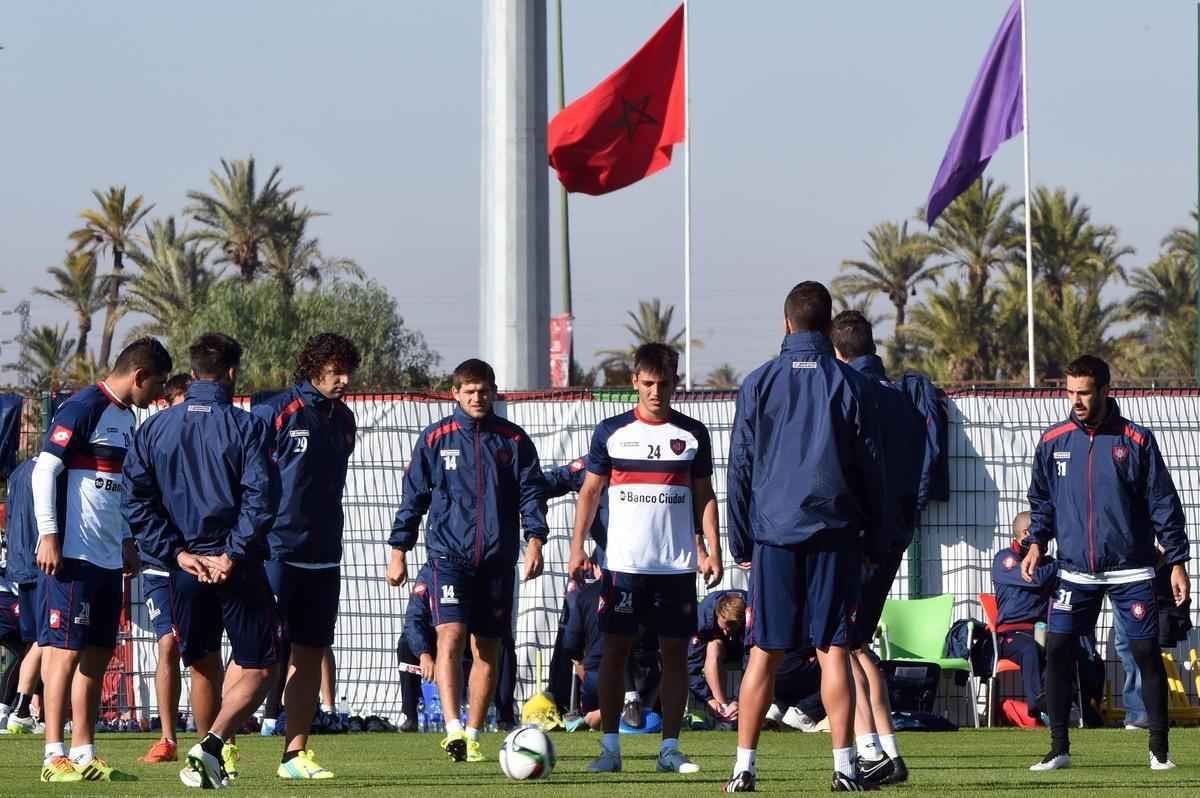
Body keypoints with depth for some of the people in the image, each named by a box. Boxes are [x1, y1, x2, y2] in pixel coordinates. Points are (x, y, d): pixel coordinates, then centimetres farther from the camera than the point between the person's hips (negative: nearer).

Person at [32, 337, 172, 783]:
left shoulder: (126, 418, 18)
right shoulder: (83, 409, -11)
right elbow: (45, 470, -14)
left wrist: (125, 540, 20)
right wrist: (49, 536, -17)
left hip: (108, 558, 9)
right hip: (71, 556, -9)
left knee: (97, 654, 9)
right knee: (66, 649, -8)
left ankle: (83, 754, 13)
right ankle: (54, 756, -7)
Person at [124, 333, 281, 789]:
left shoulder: (153, 429, 5)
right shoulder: (247, 427, -6)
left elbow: (137, 502, 1)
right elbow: (260, 498, -16)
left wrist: (177, 552, -1)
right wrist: (232, 555, -12)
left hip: (185, 566, 4)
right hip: (238, 569, -4)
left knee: (202, 667, 19)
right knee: (256, 669, 3)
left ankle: (213, 764, 26)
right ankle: (212, 745, -18)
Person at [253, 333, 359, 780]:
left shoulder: (343, 420, 13)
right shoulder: (275, 412, -8)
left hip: (322, 555, 7)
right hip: (274, 552, -7)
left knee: (310, 654, 4)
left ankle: (294, 754, 7)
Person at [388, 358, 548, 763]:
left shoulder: (513, 440, 7)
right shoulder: (435, 438, 5)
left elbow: (532, 493, 6)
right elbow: (413, 497, 8)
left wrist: (534, 540, -8)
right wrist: (399, 551, 5)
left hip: (497, 557, 2)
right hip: (448, 551, -2)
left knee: (488, 648, 5)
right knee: (451, 634, -19)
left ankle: (472, 736, 14)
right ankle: (453, 728, -28)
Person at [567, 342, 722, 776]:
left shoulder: (692, 434, 6)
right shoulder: (611, 431, 4)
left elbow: (704, 496, 10)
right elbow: (590, 491, 8)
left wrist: (711, 550, 0)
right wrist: (577, 547, -1)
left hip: (677, 563, 1)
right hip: (623, 561, -1)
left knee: (675, 651, 1)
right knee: (615, 650, -2)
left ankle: (670, 747, 5)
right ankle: (610, 746, 3)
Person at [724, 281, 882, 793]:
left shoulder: (759, 384, 3)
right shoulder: (849, 384, 2)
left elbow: (739, 468, 6)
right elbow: (869, 467, 4)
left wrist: (740, 543, 12)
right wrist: (871, 536, 13)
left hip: (773, 535, 1)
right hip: (834, 533, -1)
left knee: (764, 653, 4)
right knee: (834, 651, -1)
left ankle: (744, 767, 1)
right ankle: (844, 767, -5)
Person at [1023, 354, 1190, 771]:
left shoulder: (1136, 440, -3)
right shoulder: (1053, 442, 4)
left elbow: (1164, 504, -1)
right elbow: (1042, 500, 15)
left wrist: (1176, 561, -4)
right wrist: (1037, 541, -1)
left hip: (1130, 571, -2)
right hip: (1075, 571, 2)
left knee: (1147, 654, 0)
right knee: (1056, 652, -6)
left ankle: (1159, 749, 10)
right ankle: (1059, 748, 2)